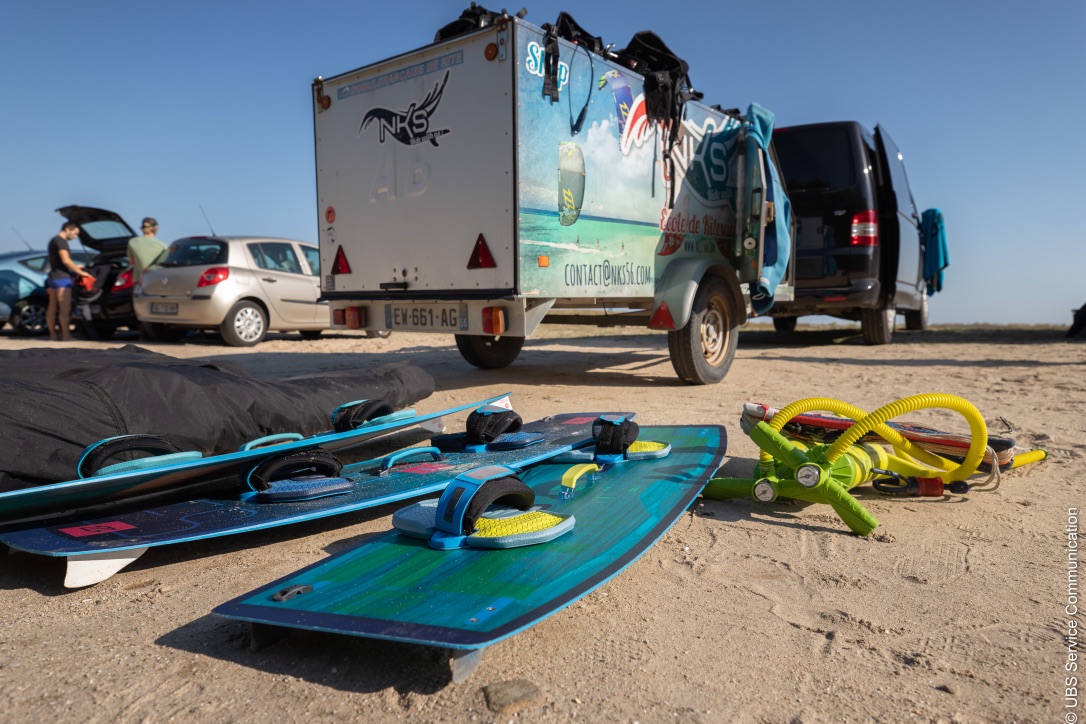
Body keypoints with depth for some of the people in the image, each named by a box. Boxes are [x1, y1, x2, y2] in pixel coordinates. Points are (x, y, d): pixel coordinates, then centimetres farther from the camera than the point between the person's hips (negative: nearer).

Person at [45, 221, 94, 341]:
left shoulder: (53, 240, 21)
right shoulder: (61, 241, -11)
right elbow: (65, 260, -21)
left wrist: (75, 267, 20)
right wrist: (79, 272, -15)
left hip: (53, 277, 11)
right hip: (61, 278, -11)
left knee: (52, 307, 10)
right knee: (65, 308, -12)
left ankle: (53, 334, 14)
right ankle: (66, 334, -14)